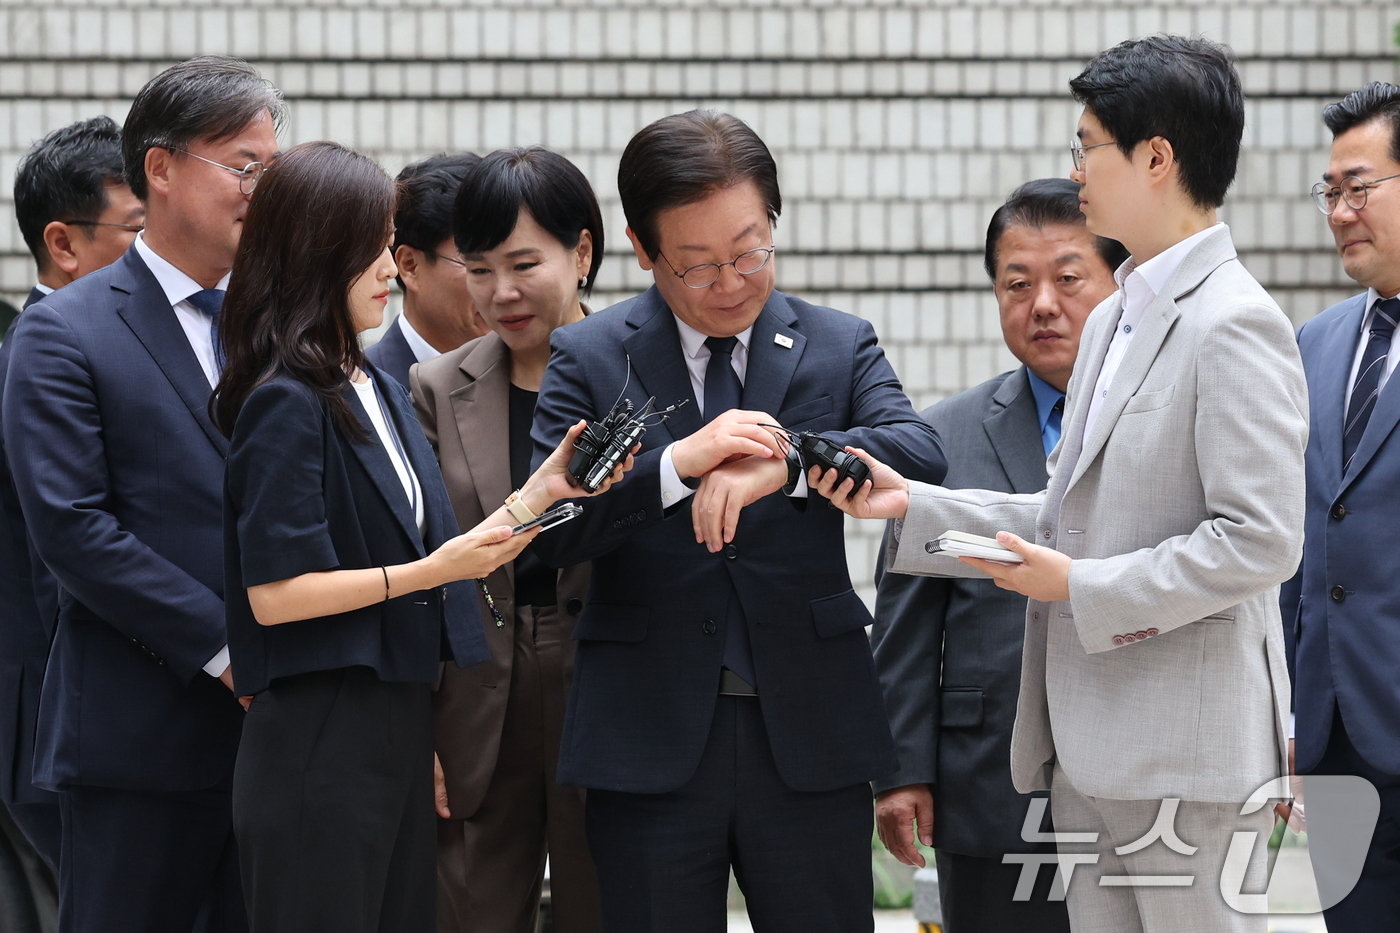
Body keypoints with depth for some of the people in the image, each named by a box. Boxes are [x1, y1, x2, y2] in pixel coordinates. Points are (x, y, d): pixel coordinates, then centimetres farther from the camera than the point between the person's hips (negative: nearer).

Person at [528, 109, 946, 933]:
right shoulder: (588, 358, 4)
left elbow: (919, 454, -12)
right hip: (652, 742, -1)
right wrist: (678, 462, -24)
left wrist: (784, 464, -29)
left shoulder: (841, 347, 7)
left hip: (811, 738, 1)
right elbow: (551, 529, -8)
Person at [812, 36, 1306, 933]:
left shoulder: (1234, 326, -14)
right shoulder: (1114, 320, 18)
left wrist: (1081, 587, -16)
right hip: (1091, 742, 9)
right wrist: (914, 505, 12)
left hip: (1190, 752, -9)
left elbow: (1262, 541, -19)